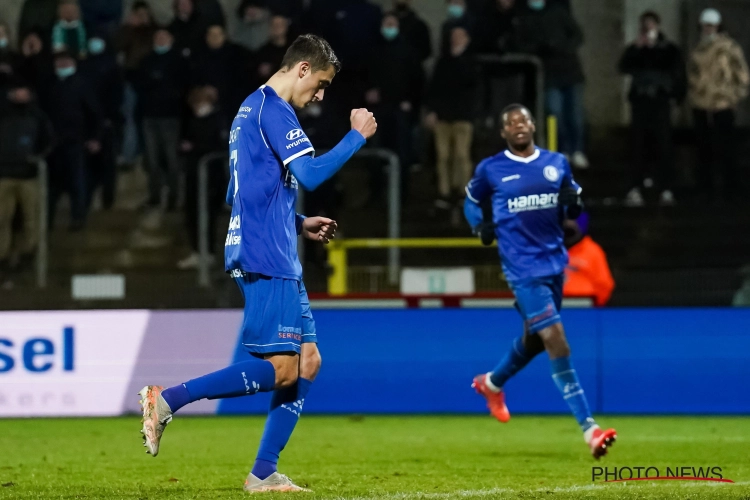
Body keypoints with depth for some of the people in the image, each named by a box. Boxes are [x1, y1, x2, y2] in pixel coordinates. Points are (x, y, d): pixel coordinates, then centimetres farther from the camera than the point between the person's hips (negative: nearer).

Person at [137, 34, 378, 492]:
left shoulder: (252, 109, 22)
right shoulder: (274, 109, -10)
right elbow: (310, 174, -20)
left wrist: (299, 224, 22)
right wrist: (358, 135, -10)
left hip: (277, 260, 11)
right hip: (266, 260, -11)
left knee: (308, 361, 9)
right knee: (281, 368, -14)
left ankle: (264, 472, 6)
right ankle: (167, 400, -13)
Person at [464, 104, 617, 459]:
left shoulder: (557, 163, 8)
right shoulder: (490, 170, 0)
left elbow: (573, 211, 16)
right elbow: (471, 201, 17)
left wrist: (573, 201, -8)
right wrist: (479, 224, -3)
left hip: (554, 263, 5)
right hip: (522, 269, -5)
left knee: (534, 339, 19)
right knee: (556, 340, -16)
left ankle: (492, 384, 50)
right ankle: (589, 428, -18)